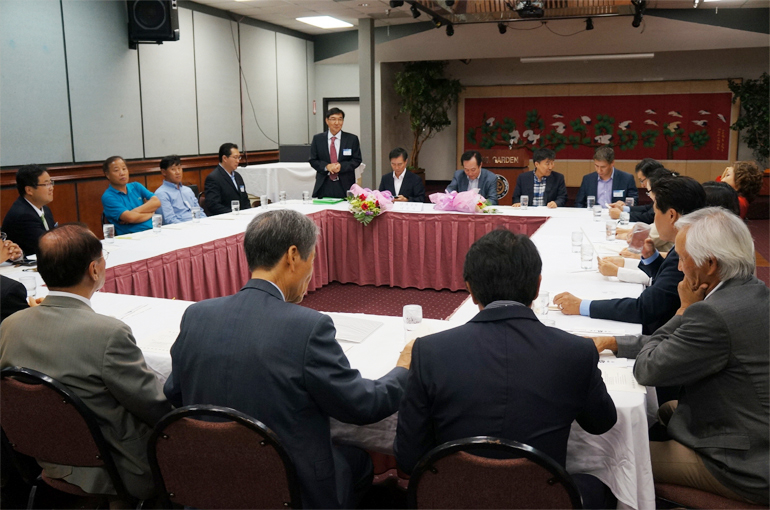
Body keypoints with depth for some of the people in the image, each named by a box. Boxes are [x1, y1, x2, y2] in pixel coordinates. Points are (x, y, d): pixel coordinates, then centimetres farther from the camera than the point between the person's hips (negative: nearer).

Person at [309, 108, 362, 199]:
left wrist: (341, 166, -13)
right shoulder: (317, 139, 8)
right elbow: (313, 160, 8)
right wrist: (326, 166, -11)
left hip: (345, 185, -1)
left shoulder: (352, 139, 5)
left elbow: (357, 160, 4)